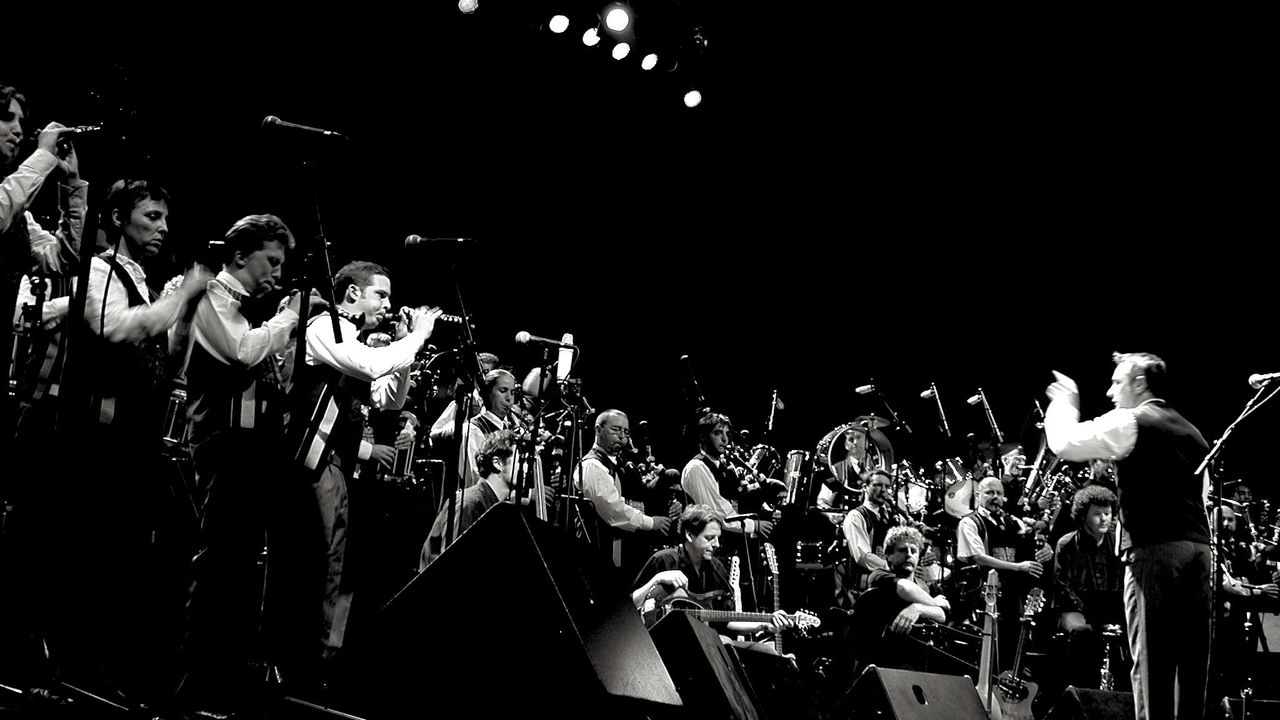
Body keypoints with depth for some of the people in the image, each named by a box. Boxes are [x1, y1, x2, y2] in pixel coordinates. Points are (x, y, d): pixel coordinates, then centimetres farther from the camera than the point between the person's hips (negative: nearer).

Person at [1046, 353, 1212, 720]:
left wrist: (1064, 403, 10)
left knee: (1151, 660, -5)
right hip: (1199, 549, 8)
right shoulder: (1192, 433, 21)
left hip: (1155, 551, -7)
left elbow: (1064, 443, -7)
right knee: (1191, 660, 7)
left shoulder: (1130, 422, -4)